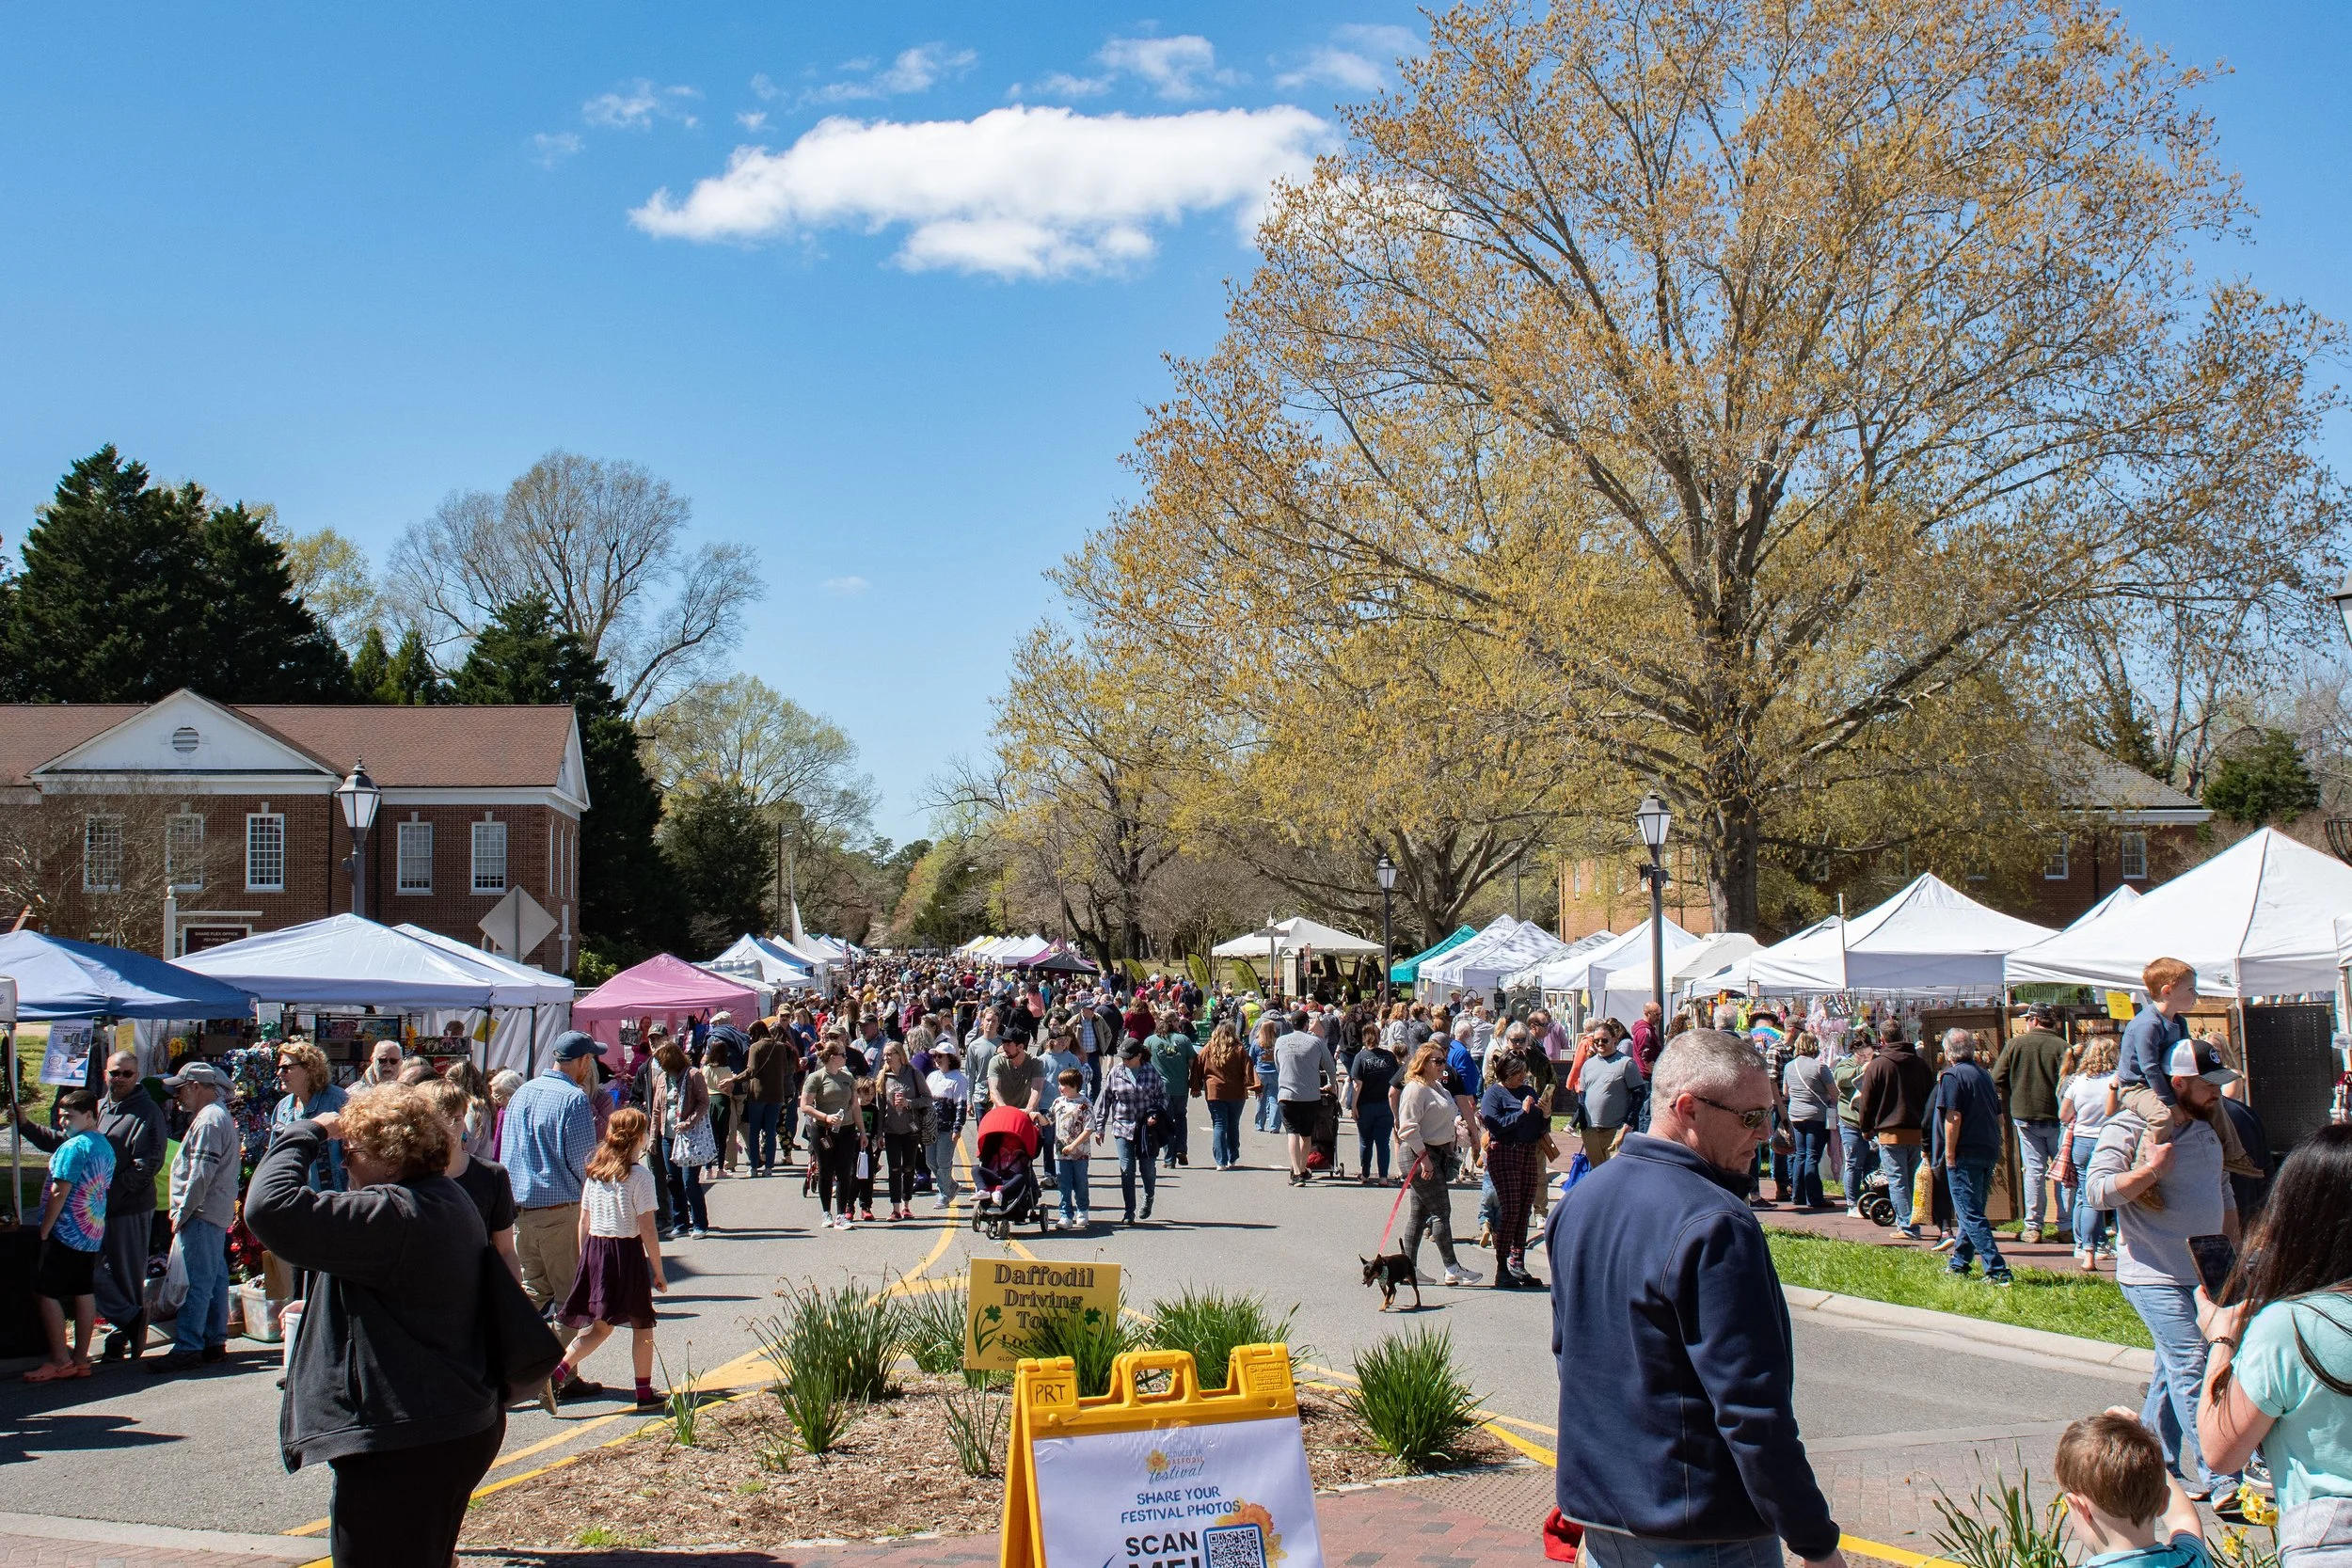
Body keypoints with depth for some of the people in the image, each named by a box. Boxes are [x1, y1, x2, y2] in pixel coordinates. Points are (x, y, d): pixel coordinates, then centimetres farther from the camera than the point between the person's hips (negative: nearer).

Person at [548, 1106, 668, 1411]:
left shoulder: (594, 1172, 7)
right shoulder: (640, 1176, -11)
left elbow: (584, 1221, 10)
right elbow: (647, 1230, -12)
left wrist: (585, 1258, 20)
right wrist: (658, 1272, -5)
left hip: (594, 1250, 6)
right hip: (627, 1251, -6)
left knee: (600, 1327, 13)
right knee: (641, 1324, 9)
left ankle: (558, 1372, -5)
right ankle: (644, 1392, 14)